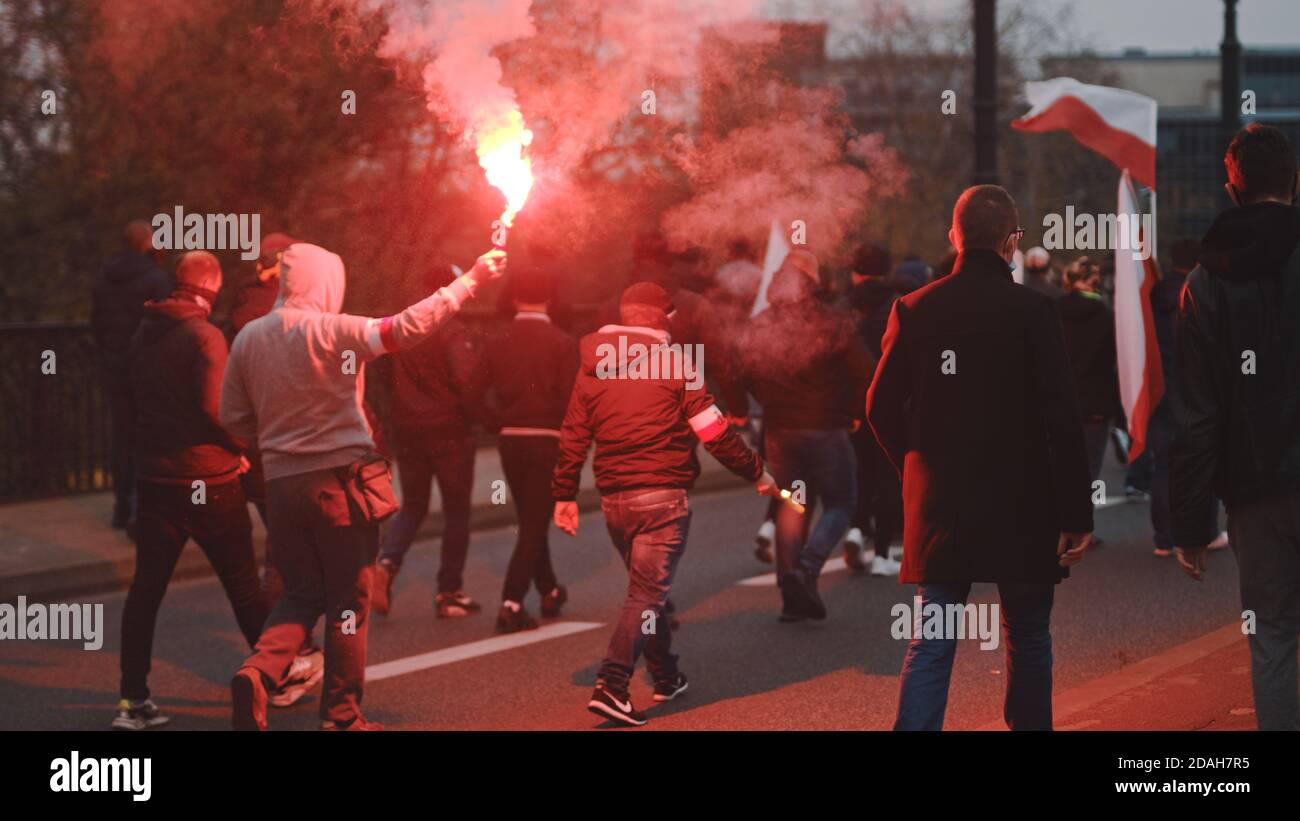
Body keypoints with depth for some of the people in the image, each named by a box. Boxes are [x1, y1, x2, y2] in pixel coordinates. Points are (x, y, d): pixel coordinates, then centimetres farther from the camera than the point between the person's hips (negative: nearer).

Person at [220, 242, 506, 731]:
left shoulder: (248, 338, 4)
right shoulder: (333, 331, -11)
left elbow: (234, 419, 8)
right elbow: (407, 329, -17)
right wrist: (471, 281, -11)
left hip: (282, 484, 5)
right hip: (340, 479, -5)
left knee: (301, 595, 15)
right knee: (348, 599, 7)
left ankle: (256, 673, -11)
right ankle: (342, 715, 12)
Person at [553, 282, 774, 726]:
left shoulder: (592, 368, 8)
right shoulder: (674, 364, -7)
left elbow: (572, 437, 10)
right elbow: (714, 431, -7)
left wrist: (564, 494, 18)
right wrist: (756, 473, 4)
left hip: (614, 501, 5)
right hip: (662, 496, -5)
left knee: (648, 588, 21)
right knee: (647, 593, -6)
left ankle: (666, 677, 32)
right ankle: (611, 687, -19)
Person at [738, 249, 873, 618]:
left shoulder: (758, 328, 3)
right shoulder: (834, 323, -11)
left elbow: (749, 378, 9)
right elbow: (862, 373, -9)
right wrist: (854, 413, 7)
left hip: (779, 431, 5)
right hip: (826, 431, -4)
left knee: (790, 506, 13)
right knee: (840, 504, 7)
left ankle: (790, 595, 9)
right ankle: (808, 568, -17)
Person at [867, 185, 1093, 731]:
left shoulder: (914, 310, 0)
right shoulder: (1032, 311, -10)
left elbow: (882, 409, 4)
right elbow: (1062, 418, -12)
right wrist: (1076, 515, -7)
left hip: (938, 507, 2)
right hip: (1021, 510, -2)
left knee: (931, 645, 2)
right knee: (1028, 641, 13)